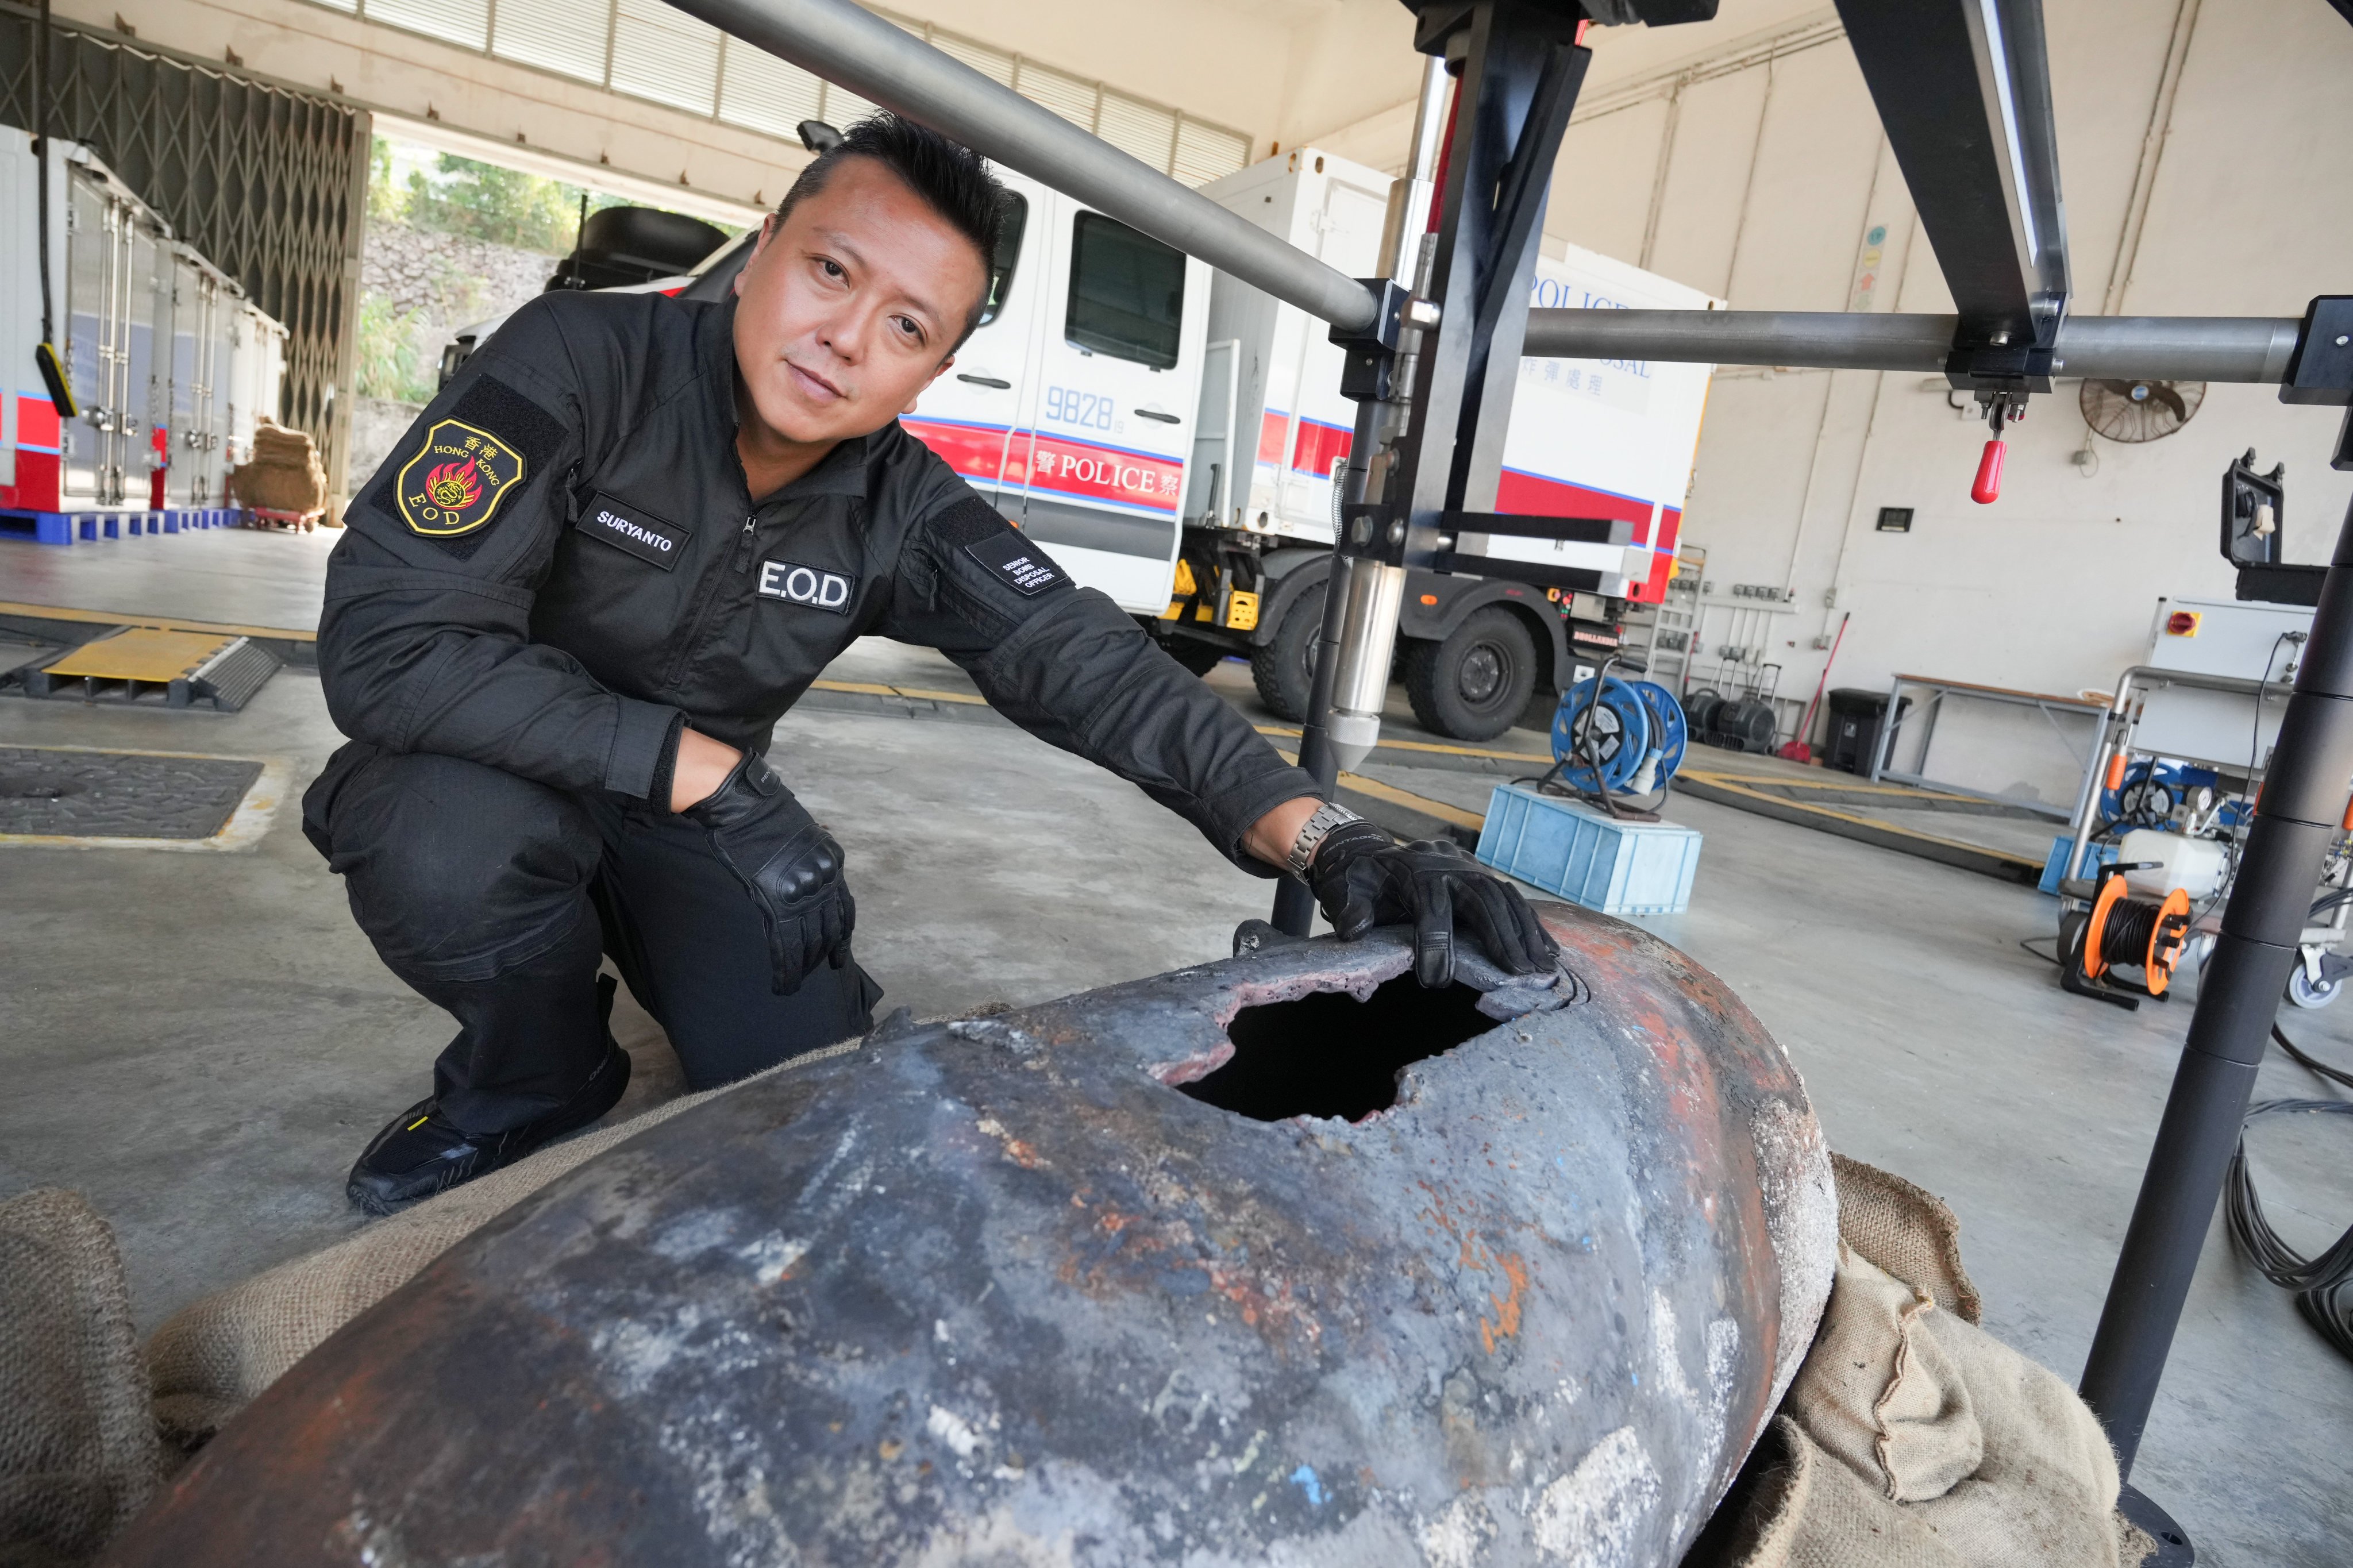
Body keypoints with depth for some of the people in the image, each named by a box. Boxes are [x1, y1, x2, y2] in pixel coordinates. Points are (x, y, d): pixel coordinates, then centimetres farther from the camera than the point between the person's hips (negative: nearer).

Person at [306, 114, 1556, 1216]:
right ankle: (533, 1081, -1)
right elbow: (387, 637, -30)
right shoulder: (583, 365, -24)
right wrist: (707, 772, -34)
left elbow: (1084, 662, -22)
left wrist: (1322, 839, -35)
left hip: (701, 818, 2)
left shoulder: (906, 515, -13)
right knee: (448, 841, -36)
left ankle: (657, 959, 21)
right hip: (511, 778, -1)